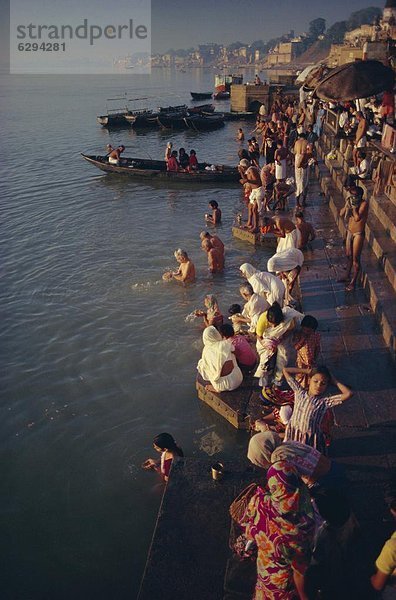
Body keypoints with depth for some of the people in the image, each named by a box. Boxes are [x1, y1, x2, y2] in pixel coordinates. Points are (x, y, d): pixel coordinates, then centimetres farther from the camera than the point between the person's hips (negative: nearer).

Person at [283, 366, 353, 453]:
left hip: (312, 439, -2)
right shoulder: (299, 392, -2)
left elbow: (349, 393, -22)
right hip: (293, 434, 2)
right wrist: (307, 371, 2)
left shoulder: (325, 401, -9)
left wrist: (334, 381, -8)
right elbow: (285, 370, 1)